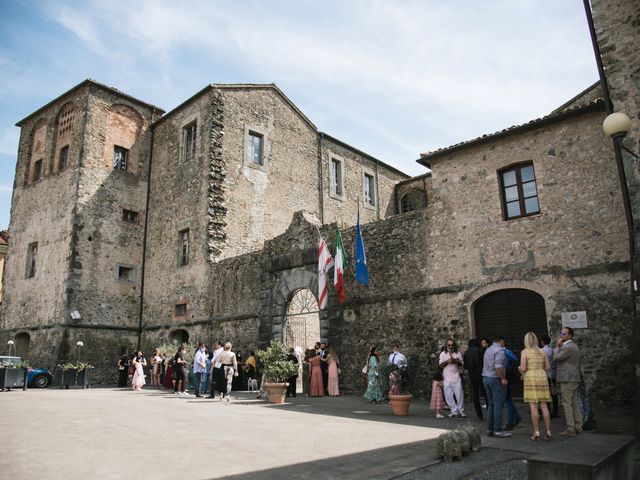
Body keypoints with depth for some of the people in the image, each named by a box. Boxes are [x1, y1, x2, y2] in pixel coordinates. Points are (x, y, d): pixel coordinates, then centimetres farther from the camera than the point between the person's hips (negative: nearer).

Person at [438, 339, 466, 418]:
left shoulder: (458, 353, 8)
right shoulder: (443, 354, 6)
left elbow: (461, 364, 8)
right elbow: (440, 365, 1)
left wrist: (456, 361, -11)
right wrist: (447, 361, -14)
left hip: (456, 377, 0)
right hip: (447, 378, 0)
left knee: (459, 395, -3)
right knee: (448, 396, -1)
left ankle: (461, 411, 8)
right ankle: (454, 411, 9)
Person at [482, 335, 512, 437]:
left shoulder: (488, 350, 15)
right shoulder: (499, 350, -13)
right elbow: (498, 366, -23)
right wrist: (503, 378, -16)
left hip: (486, 378, 9)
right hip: (495, 379, -9)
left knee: (491, 405, 13)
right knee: (498, 405, -4)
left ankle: (489, 429, 16)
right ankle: (497, 430, -1)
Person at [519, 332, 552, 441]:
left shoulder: (525, 352, -6)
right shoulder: (542, 351, 8)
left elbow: (523, 369, -11)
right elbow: (547, 367, 9)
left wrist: (519, 368, 10)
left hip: (531, 379, -4)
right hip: (542, 378, 4)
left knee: (533, 407, -2)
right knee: (544, 406, 7)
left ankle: (536, 432, -2)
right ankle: (548, 432, 7)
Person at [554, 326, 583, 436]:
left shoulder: (568, 347, -17)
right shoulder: (573, 346, 17)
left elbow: (556, 358, -17)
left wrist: (557, 346, -8)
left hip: (567, 379, -10)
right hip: (573, 379, 10)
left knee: (567, 403, -6)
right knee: (574, 403, 13)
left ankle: (570, 429, -3)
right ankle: (578, 427, 19)